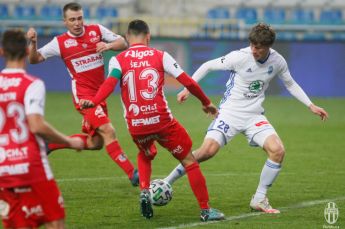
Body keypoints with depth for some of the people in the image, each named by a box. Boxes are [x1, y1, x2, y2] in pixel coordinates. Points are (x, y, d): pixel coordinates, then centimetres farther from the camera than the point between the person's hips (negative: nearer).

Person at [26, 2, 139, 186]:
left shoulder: (97, 31, 1)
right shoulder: (60, 42, -6)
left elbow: (123, 44, 3)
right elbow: (34, 59, -2)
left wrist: (108, 45, -18)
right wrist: (33, 42, -22)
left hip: (100, 94, 5)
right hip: (83, 95, -5)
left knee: (94, 143, 11)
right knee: (108, 131, -20)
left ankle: (51, 144, 26)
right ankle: (131, 173, -18)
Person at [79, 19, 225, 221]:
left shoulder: (118, 60, 4)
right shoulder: (160, 56, 3)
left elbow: (110, 82, -17)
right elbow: (188, 82, 1)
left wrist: (93, 102, -30)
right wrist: (206, 102, 14)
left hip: (136, 126, 2)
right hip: (162, 121, -2)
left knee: (145, 155, 34)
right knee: (189, 161, 11)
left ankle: (144, 192, 10)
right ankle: (206, 210, 9)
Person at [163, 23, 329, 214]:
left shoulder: (277, 61, -3)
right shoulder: (240, 57, -16)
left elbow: (290, 84, 16)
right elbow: (208, 66, -4)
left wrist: (311, 106, 12)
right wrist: (188, 88, -9)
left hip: (254, 116, 4)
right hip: (230, 112, -4)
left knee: (278, 150, -17)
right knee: (208, 150, -23)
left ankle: (259, 200, -1)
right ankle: (167, 182, -8)